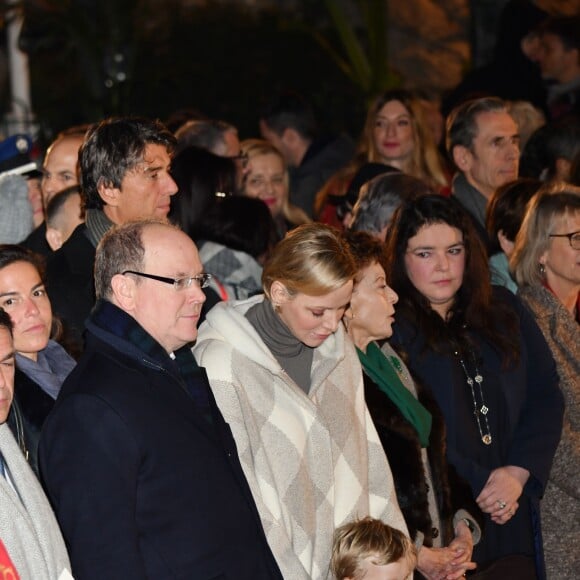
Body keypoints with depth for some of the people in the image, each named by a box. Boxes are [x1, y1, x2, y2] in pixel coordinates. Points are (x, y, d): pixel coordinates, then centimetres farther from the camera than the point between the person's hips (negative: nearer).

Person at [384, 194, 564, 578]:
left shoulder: (504, 310, 12)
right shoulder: (386, 326, -5)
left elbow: (546, 395, 9)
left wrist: (519, 473, -6)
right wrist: (477, 485, -12)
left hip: (513, 513, 5)